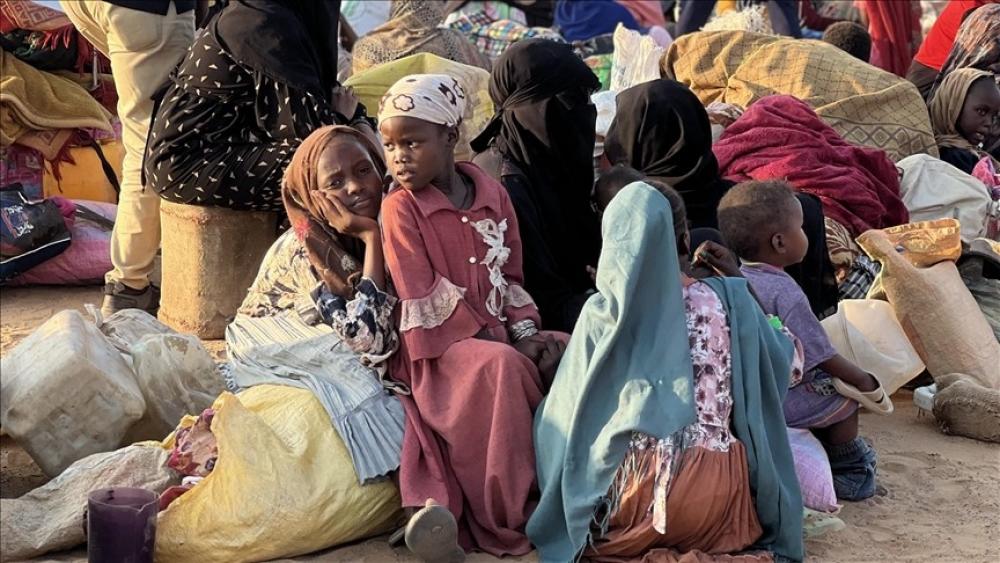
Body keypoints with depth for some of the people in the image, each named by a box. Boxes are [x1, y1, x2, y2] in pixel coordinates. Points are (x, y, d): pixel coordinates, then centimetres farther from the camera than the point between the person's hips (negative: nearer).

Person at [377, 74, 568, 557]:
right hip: (439, 346, -6)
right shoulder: (399, 209, -9)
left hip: (496, 336, 6)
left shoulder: (492, 195, 7)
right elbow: (424, 300, -13)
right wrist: (491, 339, -16)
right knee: (504, 368, -33)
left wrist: (525, 332, -5)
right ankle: (506, 519, -23)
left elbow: (510, 276, 12)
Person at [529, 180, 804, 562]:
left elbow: (569, 411, 7)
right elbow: (783, 363, 22)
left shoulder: (603, 312, 1)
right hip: (721, 493, 1)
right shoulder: (728, 299, 4)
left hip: (639, 495, -1)